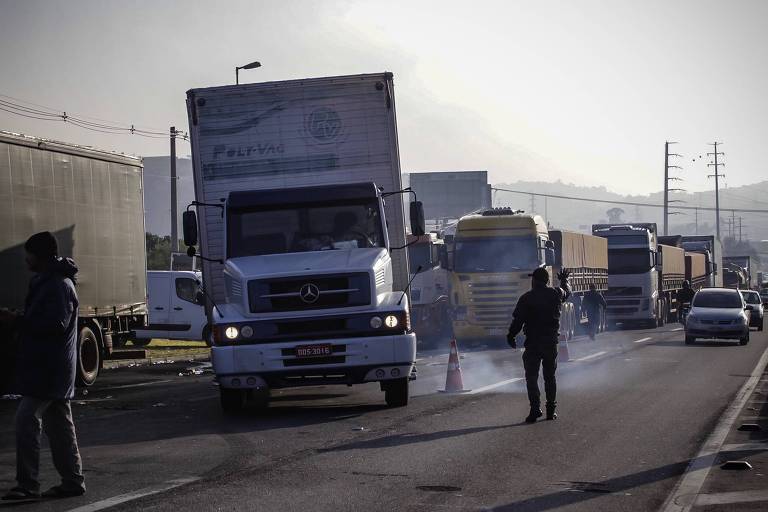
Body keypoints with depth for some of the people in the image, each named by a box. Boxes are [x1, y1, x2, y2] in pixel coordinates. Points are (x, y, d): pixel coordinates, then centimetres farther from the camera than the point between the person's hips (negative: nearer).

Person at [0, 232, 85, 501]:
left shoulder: (59, 285, -15)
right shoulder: (47, 282, 18)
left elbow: (55, 325, -24)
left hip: (49, 370, -11)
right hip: (51, 369, 11)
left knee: (26, 419, -13)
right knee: (58, 424, 12)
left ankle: (27, 483, -13)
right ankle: (72, 481, 17)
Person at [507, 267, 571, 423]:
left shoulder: (527, 298, -7)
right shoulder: (556, 294, 4)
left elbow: (518, 320, -7)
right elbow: (567, 292, 28)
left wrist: (511, 336, 5)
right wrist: (564, 280, 48)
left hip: (533, 342, -3)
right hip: (551, 341, 3)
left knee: (531, 377, 0)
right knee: (550, 376, 13)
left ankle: (535, 409, -12)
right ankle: (551, 409, 12)